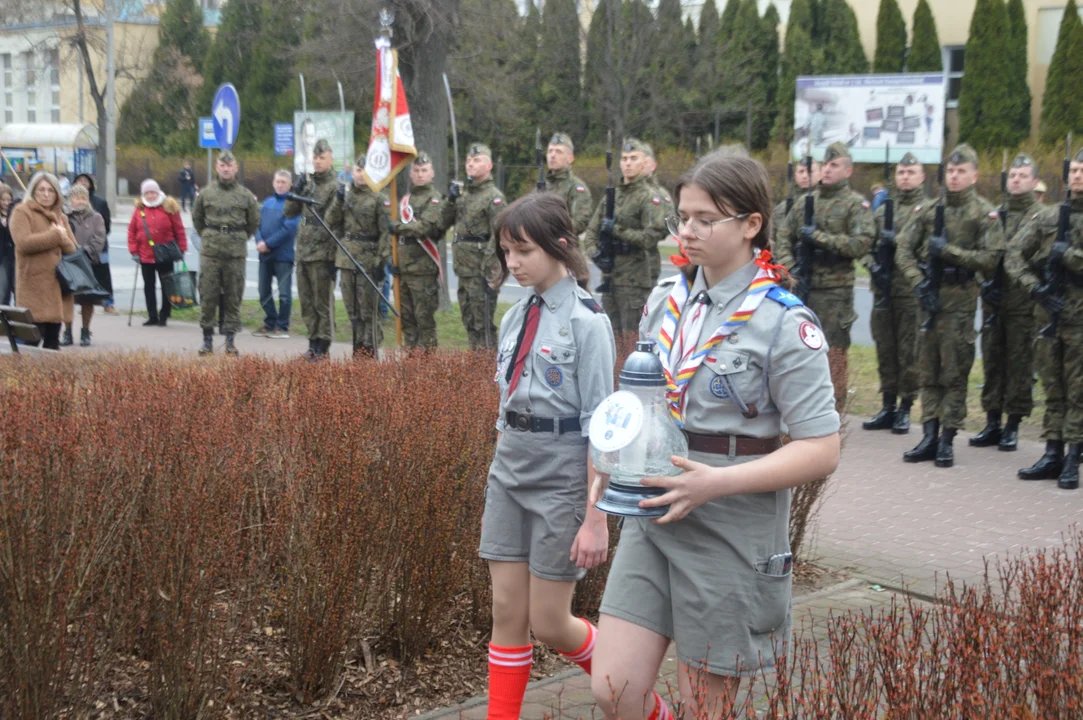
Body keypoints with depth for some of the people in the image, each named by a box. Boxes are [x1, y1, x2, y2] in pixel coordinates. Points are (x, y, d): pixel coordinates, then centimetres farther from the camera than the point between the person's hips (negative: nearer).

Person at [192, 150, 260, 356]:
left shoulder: (246, 195, 4)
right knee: (208, 295, 1)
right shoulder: (206, 194, 5)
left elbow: (253, 222, 13)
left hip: (236, 253, 0)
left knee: (233, 296, 3)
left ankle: (231, 339, 10)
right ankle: (207, 337, 10)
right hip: (210, 252, 0)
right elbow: (197, 218, 18)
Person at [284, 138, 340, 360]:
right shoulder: (306, 182, 13)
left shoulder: (335, 187, -8)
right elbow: (288, 212, 14)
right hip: (302, 251, 7)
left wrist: (334, 254, -16)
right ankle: (313, 342, 22)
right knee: (307, 302, 12)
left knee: (322, 303, -2)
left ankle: (323, 346, 5)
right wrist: (295, 192, -3)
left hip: (322, 253, -7)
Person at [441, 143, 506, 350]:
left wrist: (491, 274, -21)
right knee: (469, 321, 16)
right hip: (463, 269, 8)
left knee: (483, 324, -4)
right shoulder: (463, 192, 14)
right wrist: (451, 200, -2)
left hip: (481, 271, -8)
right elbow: (445, 221, 16)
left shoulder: (494, 196, -11)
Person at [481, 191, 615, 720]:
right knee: (507, 613, 6)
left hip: (562, 479, -6)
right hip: (509, 473, 6)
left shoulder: (585, 322, -13)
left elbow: (600, 426, -14)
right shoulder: (516, 317, 8)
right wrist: (503, 468, 16)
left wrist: (595, 518, -16)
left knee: (549, 623, 2)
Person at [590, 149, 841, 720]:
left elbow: (821, 450, -14)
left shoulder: (784, 325, -12)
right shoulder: (666, 300, 6)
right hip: (653, 517, 5)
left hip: (732, 530, -5)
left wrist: (716, 482, -23)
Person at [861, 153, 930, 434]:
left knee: (909, 353, -1)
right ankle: (888, 407, 17)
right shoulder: (882, 211, 17)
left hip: (913, 292, -5)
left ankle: (905, 409, 7)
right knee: (885, 350, 9)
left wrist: (898, 240, -18)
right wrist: (872, 264, -3)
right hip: (883, 291, 5)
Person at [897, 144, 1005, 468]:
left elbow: (991, 258, -10)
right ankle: (929, 437, 12)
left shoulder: (985, 213, -1)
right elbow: (903, 248, 8)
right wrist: (918, 282, -5)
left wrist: (948, 250, -14)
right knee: (929, 371, 7)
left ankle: (947, 440, 5)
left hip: (960, 298, -4)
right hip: (929, 296, 4)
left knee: (954, 373, -1)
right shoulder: (930, 210, 10)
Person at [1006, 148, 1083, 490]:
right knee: (1052, 387, 9)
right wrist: (1036, 287, -8)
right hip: (1048, 311, 4)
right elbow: (1014, 256, 4)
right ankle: (1053, 454, 15)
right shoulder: (1046, 216, 10)